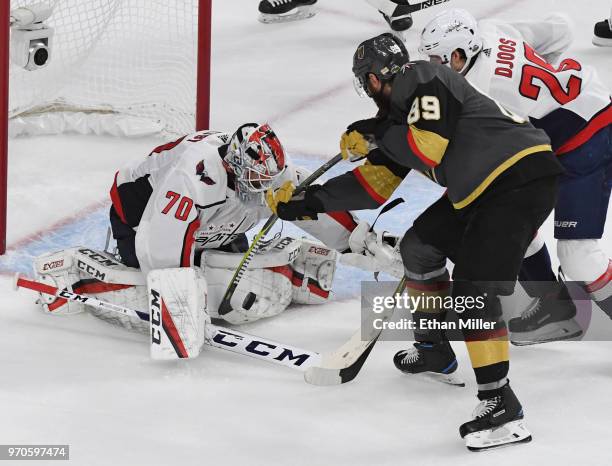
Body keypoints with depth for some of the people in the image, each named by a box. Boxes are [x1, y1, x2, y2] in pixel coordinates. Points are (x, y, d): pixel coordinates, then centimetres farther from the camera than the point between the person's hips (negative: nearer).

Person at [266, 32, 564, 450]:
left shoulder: (423, 80, -9)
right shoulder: (399, 112, 19)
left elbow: (430, 149, -23)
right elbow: (372, 186, 21)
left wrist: (379, 134, -8)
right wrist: (307, 203, 20)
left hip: (523, 176, -11)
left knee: (473, 290, -18)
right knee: (419, 246, 22)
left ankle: (502, 408, -18)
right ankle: (434, 348, 36)